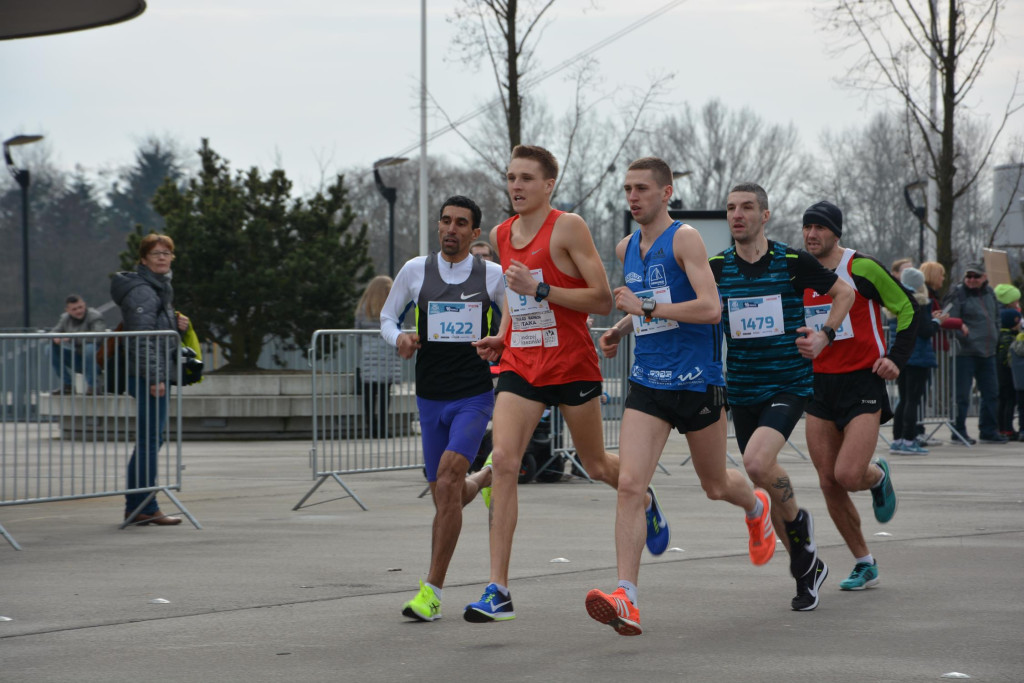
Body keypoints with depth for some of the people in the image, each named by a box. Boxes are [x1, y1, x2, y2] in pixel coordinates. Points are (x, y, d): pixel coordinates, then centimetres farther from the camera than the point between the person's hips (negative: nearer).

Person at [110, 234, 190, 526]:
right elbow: (143, 337, -20)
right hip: (148, 375, -11)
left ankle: (135, 507, 19)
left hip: (157, 374, 11)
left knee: (149, 440, 13)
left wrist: (177, 324, 8)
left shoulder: (160, 288, 18)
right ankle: (146, 508, -6)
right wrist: (154, 377, -24)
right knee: (150, 440, -8)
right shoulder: (141, 291, -13)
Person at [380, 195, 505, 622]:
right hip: (431, 398, 3)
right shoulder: (415, 270, 2)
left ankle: (432, 591, -19)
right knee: (446, 496, 7)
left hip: (474, 396, -3)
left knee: (448, 475, -22)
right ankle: (486, 478, 47)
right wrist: (399, 339, -10)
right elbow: (387, 316, 12)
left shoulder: (492, 275, 0)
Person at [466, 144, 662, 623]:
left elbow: (603, 300, -13)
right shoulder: (500, 236, 9)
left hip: (571, 364, -4)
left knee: (596, 465, 12)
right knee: (503, 460, -15)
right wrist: (502, 336, 10)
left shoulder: (568, 228, -10)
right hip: (520, 364, 4)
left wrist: (540, 289, -21)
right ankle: (498, 590, -17)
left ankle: (645, 503, 50)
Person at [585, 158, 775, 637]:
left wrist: (647, 308, -23)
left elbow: (710, 308, -21)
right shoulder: (626, 250, 11)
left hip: (696, 382, -5)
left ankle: (757, 508, 52)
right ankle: (626, 599, -22)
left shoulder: (684, 239, -11)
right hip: (647, 383, 5)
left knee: (715, 486, 14)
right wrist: (621, 329, 11)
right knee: (630, 484, -15)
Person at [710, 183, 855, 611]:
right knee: (766, 481, 8)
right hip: (742, 390, 4)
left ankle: (797, 520, 2)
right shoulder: (716, 268, 0)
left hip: (789, 384, -4)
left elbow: (844, 292, 8)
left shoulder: (793, 262, -6)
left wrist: (825, 335, -7)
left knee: (758, 462, -27)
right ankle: (807, 566, 27)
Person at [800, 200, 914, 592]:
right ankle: (864, 564, 15)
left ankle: (878, 475, 20)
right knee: (828, 483, 0)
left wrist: (896, 358, -10)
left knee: (849, 475, -18)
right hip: (818, 384, 5)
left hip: (863, 381, -5)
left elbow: (907, 309, -1)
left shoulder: (862, 268, -9)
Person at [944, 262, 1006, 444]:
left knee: (991, 393, 10)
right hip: (965, 352, -7)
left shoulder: (989, 293, 13)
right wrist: (962, 335, -19)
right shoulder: (958, 294, -8)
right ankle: (958, 433, 3)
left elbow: (996, 317, 24)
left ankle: (988, 432, 19)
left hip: (988, 353, 7)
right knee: (962, 394, -4)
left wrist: (994, 338, 15)